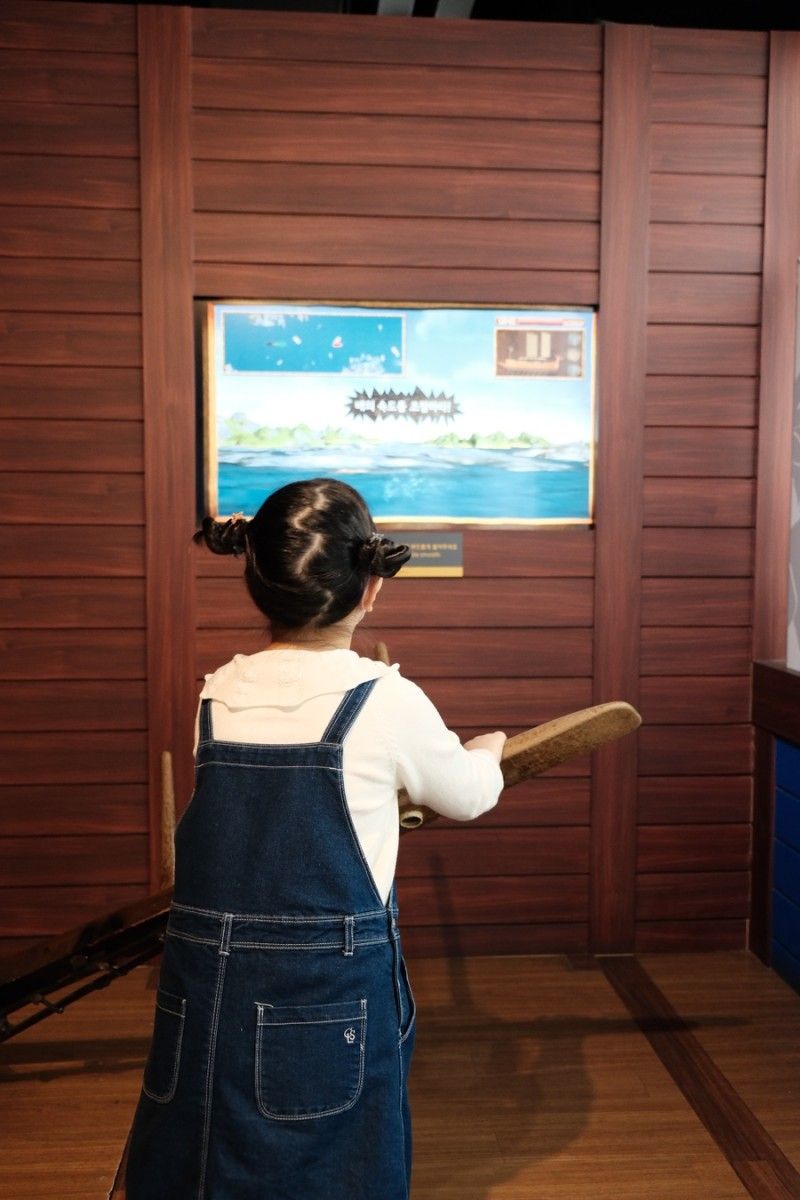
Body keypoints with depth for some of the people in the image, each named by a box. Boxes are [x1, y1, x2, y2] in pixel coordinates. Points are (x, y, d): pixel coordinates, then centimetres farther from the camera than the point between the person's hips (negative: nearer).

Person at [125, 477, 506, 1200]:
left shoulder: (215, 697, -2)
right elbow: (468, 797, 5)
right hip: (328, 999, -3)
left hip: (204, 996, 4)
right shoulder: (388, 702, -13)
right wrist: (488, 751, 28)